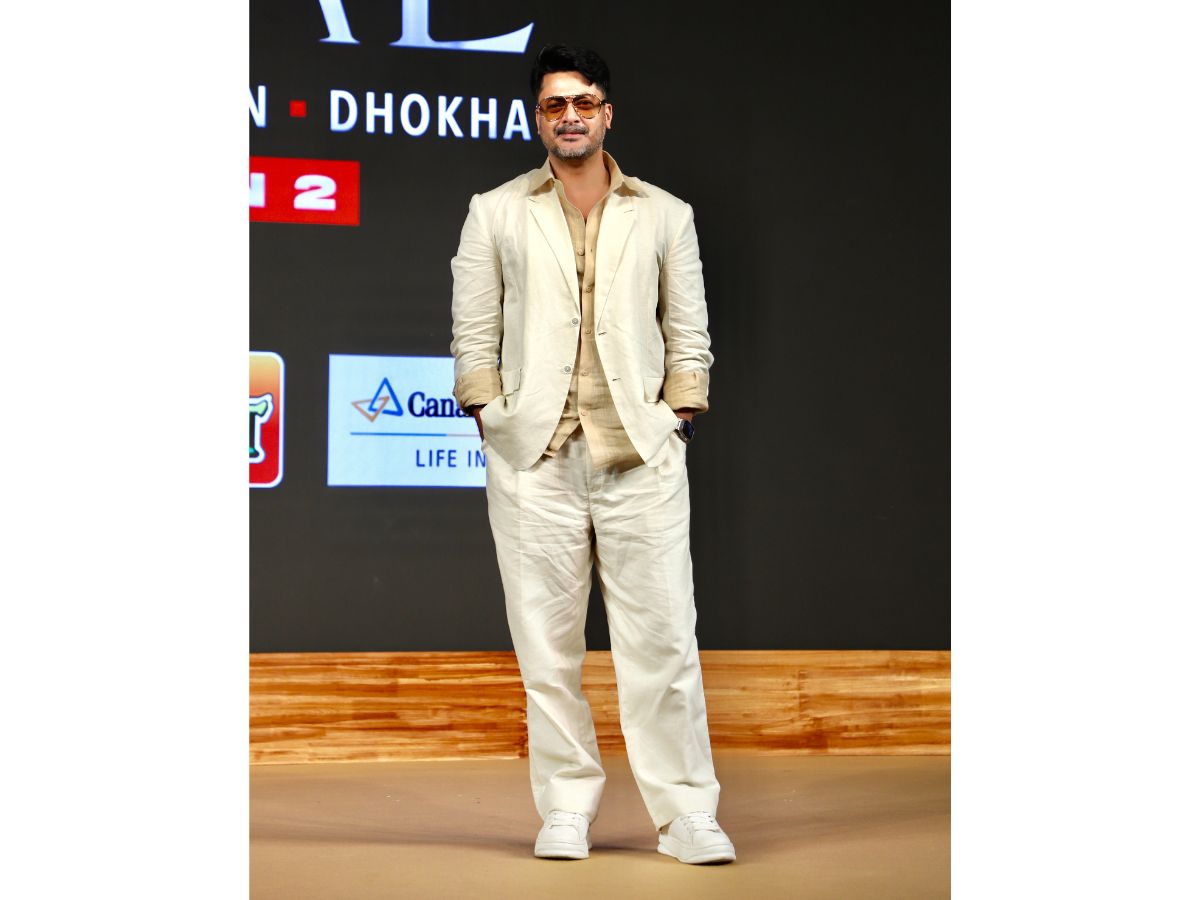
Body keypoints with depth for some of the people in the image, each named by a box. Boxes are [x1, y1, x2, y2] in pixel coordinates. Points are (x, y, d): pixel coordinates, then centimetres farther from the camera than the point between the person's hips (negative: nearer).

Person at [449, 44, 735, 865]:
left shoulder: (665, 215, 14)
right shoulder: (496, 214, 13)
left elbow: (689, 331, 12)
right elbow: (475, 332, 9)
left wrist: (677, 420, 2)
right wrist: (492, 421, 0)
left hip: (641, 453, 0)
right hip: (534, 454, 0)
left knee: (663, 634, -4)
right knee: (547, 636, 2)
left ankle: (687, 812, 2)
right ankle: (566, 808, 11)